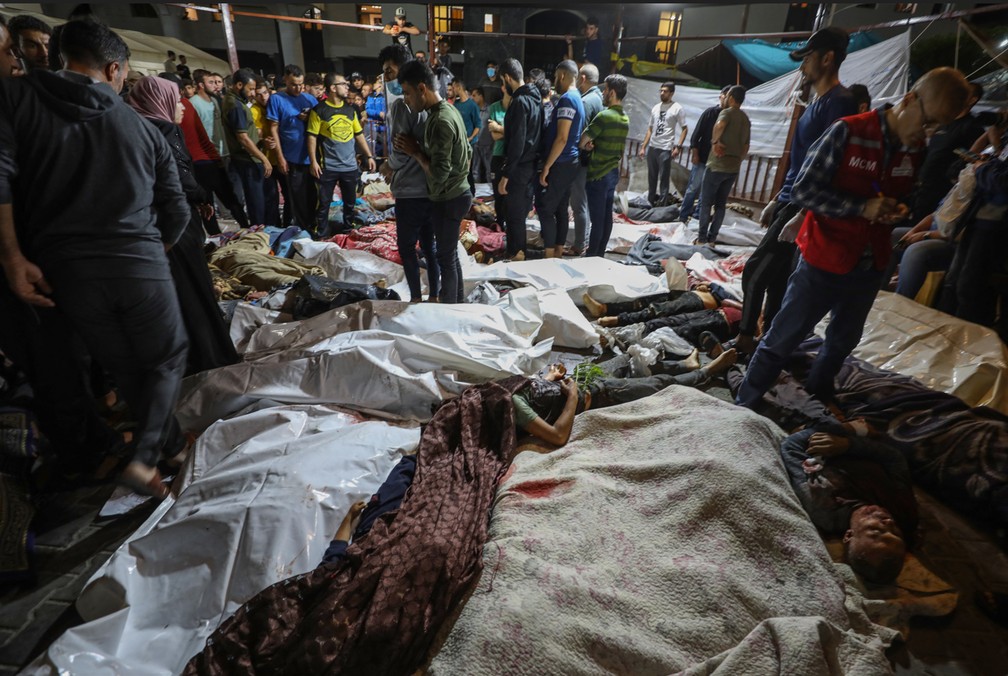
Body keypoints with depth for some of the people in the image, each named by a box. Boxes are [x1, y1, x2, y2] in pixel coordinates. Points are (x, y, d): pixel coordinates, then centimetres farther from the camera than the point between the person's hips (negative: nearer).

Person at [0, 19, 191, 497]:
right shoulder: (144, 129, 8)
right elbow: (176, 213, 9)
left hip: (65, 270, 1)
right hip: (141, 265, -1)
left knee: (125, 369, 17)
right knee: (167, 359, 15)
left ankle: (171, 444, 31)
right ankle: (144, 455, 0)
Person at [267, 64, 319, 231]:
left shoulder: (310, 99, 10)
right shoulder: (276, 99, -2)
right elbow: (274, 129, -4)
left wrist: (310, 119, -9)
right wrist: (280, 157, -11)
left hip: (311, 158, 4)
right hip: (291, 159, -4)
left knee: (312, 198, 12)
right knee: (294, 201, 3)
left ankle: (310, 230, 26)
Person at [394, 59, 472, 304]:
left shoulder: (440, 121, -22)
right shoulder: (449, 110, 9)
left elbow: (439, 173, -27)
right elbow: (468, 152, 17)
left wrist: (416, 152, -14)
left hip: (448, 199, -10)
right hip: (457, 194, 10)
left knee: (446, 258, 2)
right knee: (451, 255, 18)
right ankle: (457, 305, 31)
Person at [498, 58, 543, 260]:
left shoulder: (520, 101, -18)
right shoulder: (535, 98, 10)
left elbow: (517, 142, -22)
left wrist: (505, 175, -20)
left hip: (520, 167, -9)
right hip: (532, 164, 9)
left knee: (515, 215, -1)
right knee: (522, 211, 17)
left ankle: (516, 255, 8)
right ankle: (519, 252, 28)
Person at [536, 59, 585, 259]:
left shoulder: (567, 99, -15)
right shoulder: (578, 99, 16)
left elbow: (561, 138, -22)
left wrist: (546, 166, -18)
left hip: (560, 164, -10)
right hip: (570, 162, 10)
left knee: (544, 207, -6)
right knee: (561, 208, 11)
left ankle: (550, 256, -4)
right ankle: (558, 252, 17)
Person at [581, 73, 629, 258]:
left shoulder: (604, 116, -16)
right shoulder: (625, 119, 11)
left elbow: (582, 141, -15)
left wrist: (588, 146, 6)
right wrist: (594, 145, 3)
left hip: (598, 174, -8)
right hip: (614, 172, 8)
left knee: (597, 218, -3)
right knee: (607, 215, 11)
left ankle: (592, 255, 4)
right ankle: (600, 253, 19)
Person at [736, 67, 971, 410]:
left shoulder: (917, 148, 5)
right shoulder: (849, 131, -14)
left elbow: (904, 195, 19)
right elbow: (803, 190, -16)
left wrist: (898, 210, -5)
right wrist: (863, 207, -22)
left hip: (871, 264, 7)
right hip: (825, 258, -7)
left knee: (843, 341, 21)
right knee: (782, 339, 0)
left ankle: (818, 395, 43)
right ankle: (743, 407, 14)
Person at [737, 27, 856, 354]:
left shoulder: (839, 102, -14)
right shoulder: (817, 101, 16)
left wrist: (802, 215, -26)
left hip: (802, 206, -10)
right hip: (789, 201, 10)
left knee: (755, 271, -8)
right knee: (777, 275, 12)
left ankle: (747, 337, 5)